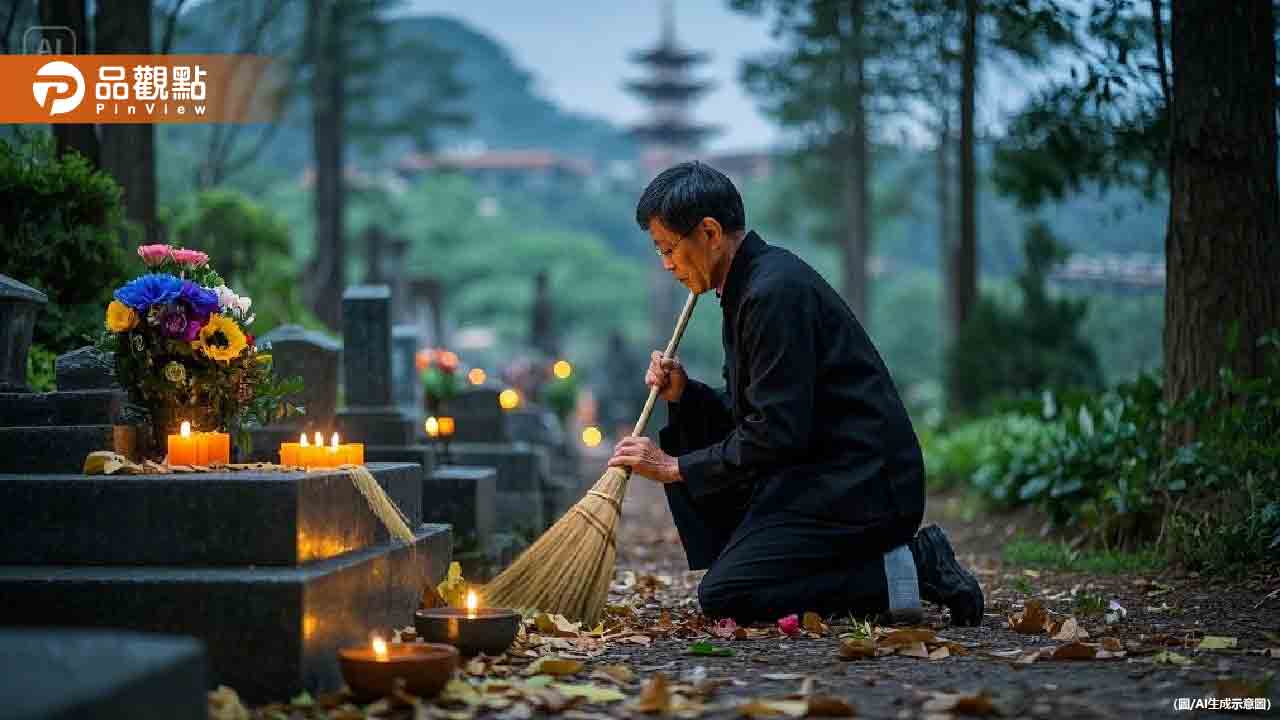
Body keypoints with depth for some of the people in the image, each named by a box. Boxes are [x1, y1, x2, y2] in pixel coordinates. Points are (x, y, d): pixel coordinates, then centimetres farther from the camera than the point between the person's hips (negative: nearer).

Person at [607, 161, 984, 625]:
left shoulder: (777, 291, -18)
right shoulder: (751, 284, 14)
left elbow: (776, 434, -21)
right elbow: (746, 415, 20)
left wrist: (676, 468, -14)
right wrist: (684, 395, 2)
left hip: (863, 485, -10)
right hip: (819, 470, 10)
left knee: (724, 599, -15)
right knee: (684, 445, 14)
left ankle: (906, 568, -10)